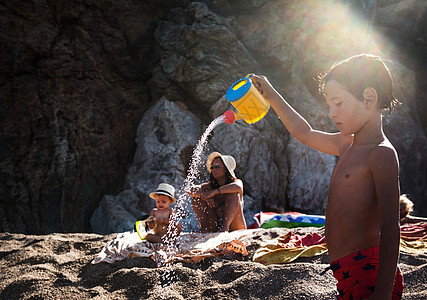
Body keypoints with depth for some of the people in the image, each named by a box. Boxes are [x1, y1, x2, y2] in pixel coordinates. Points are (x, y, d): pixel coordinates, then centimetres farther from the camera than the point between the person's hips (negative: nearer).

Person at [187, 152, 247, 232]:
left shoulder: (237, 182, -3)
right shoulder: (210, 186, 7)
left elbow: (237, 186, -30)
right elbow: (191, 191, -11)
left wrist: (214, 192, -37)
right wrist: (203, 194, -32)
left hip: (234, 228, -3)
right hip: (214, 230, 4)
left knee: (234, 194, -24)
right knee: (196, 197, -5)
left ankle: (225, 226, -35)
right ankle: (204, 227, -20)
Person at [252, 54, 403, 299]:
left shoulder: (382, 153, -13)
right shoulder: (347, 145, 15)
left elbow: (391, 227, -20)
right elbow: (305, 133, 33)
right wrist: (271, 95, 35)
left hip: (370, 275, -9)